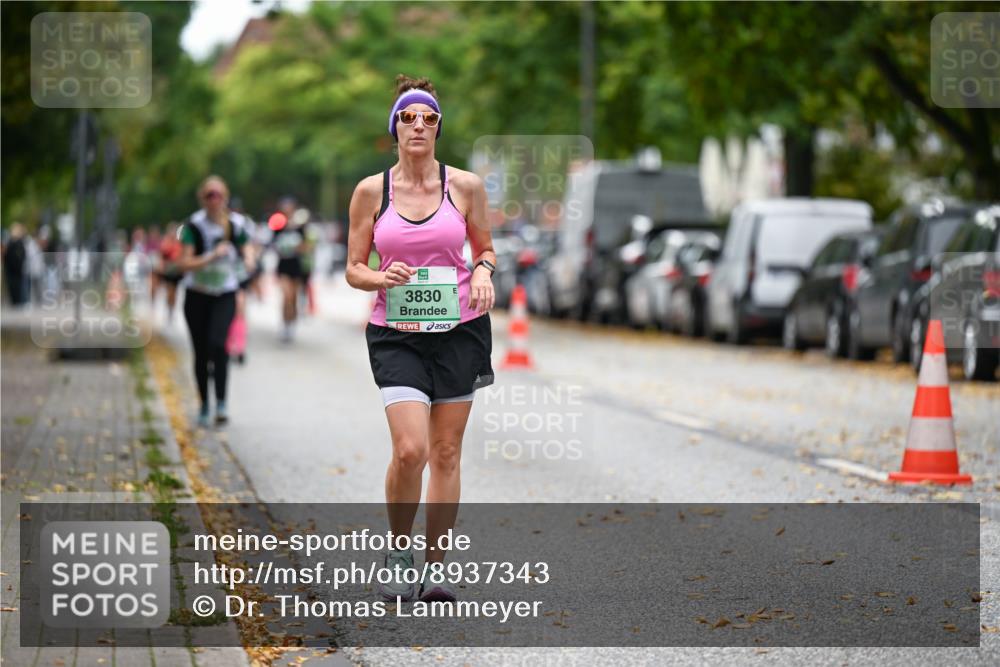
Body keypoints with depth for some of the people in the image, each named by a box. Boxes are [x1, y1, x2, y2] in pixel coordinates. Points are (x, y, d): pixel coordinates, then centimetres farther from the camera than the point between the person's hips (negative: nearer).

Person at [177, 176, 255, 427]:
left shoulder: (236, 223, -3)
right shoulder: (194, 225, -10)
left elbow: (246, 250, 8)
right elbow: (184, 263, -15)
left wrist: (248, 260, -15)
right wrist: (211, 257, -28)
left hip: (225, 295, 0)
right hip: (197, 295, 0)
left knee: (218, 343, -22)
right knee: (201, 352, 6)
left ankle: (221, 402, -16)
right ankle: (204, 406, 22)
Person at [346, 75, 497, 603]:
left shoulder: (465, 186, 3)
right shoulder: (371, 191, 1)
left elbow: (485, 249, 15)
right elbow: (354, 268, 6)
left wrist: (482, 272, -8)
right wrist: (383, 278, -15)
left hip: (459, 330, 1)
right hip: (396, 336, -1)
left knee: (446, 453, 4)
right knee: (410, 449, -17)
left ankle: (435, 568, 14)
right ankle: (399, 551, 7)